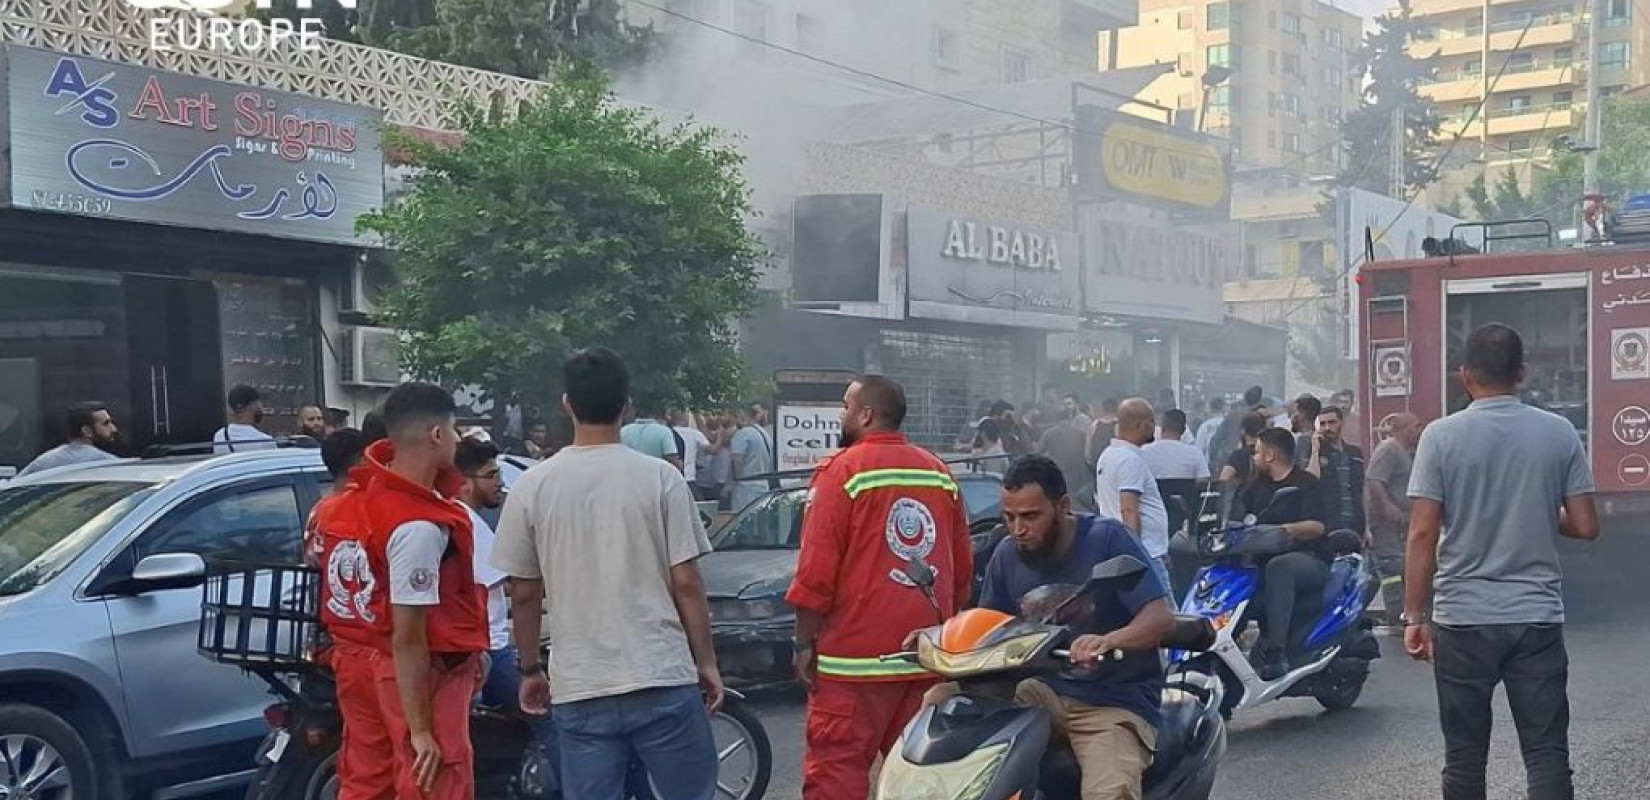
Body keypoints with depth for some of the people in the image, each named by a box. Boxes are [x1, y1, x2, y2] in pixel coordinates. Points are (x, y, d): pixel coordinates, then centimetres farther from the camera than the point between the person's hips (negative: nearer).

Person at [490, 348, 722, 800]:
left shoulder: (533, 486, 0)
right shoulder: (660, 478, -5)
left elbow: (524, 593, 4)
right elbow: (685, 583, -5)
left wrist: (531, 670, 17)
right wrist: (706, 662, 6)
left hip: (579, 689, 2)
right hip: (663, 680, -1)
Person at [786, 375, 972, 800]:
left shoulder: (842, 470, -7)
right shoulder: (940, 473, 11)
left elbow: (816, 570, -11)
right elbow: (963, 569, 13)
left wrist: (804, 643, -4)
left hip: (856, 656, -6)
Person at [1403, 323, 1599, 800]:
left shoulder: (1442, 436, -6)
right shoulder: (1560, 433, 0)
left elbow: (1423, 535, -8)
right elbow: (1585, 528, 1)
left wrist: (1415, 616, -1)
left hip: (1463, 618, -1)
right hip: (1538, 617, 1)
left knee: (1465, 756, 9)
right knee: (1548, 753, 3)